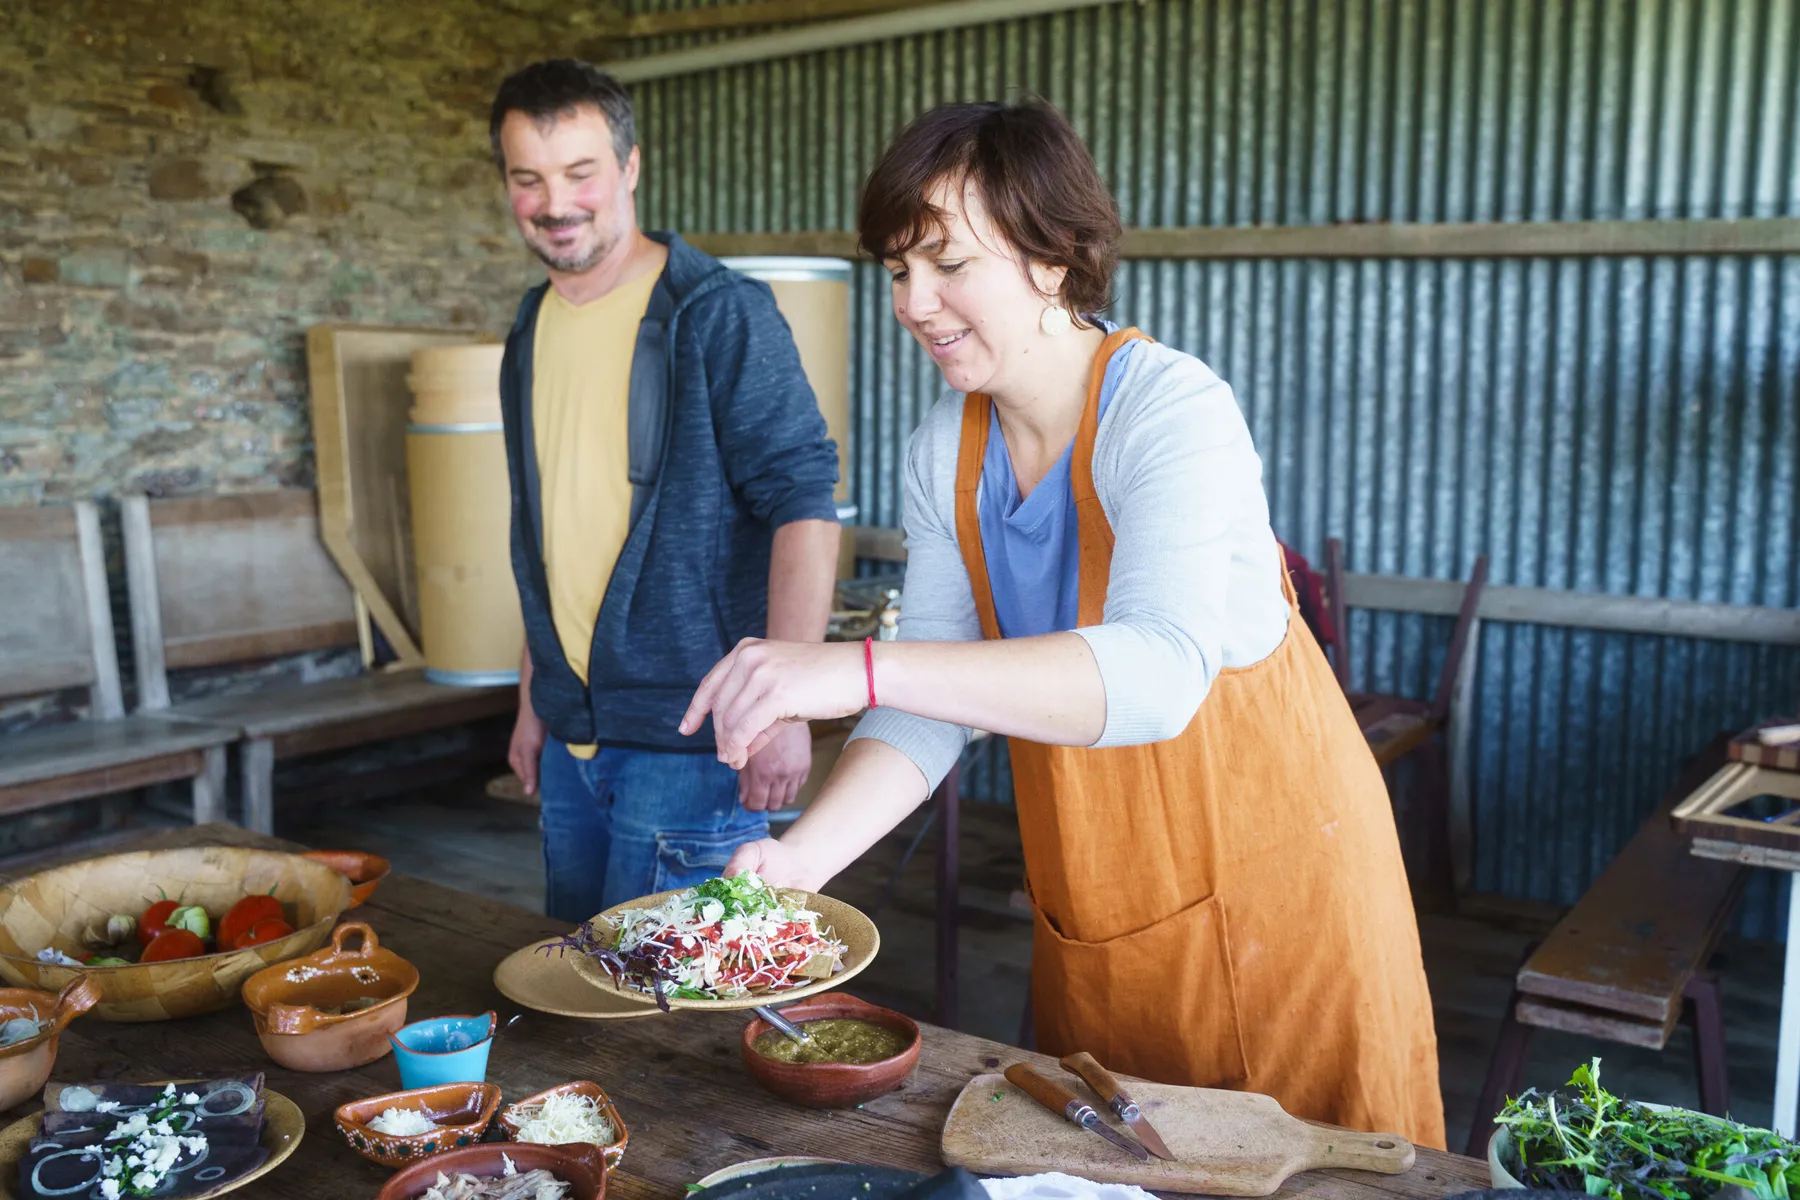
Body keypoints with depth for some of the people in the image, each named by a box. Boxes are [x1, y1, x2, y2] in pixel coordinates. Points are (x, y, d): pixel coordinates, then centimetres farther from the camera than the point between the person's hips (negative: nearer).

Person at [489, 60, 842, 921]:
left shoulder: (720, 315, -11)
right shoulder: (532, 330, 11)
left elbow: (802, 504, -15)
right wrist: (533, 698, 17)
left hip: (688, 735, -7)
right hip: (572, 735, 7)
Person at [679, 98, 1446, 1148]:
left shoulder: (1172, 412, -23)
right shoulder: (948, 451, -2)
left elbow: (1159, 675, -38)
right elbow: (936, 702, -2)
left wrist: (862, 667, -47)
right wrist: (799, 858, -18)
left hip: (1266, 869, -6)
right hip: (1088, 900, 6)